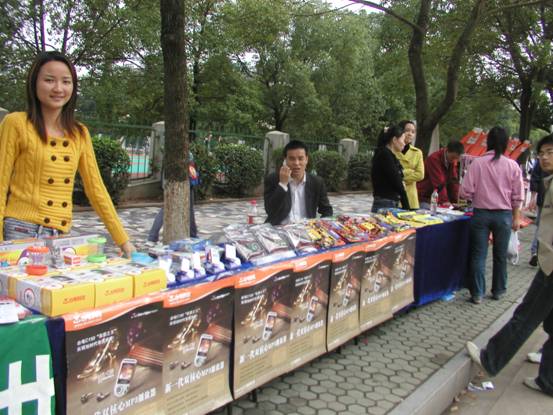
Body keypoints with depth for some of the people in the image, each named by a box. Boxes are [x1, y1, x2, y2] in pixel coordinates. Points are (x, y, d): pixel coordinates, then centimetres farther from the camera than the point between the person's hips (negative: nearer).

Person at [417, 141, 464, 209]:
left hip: (436, 199, 7)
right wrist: (444, 200, -31)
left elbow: (453, 181, 1)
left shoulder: (452, 161, 4)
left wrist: (455, 201, -7)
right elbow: (438, 183, -26)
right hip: (424, 198, -7)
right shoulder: (434, 159, -19)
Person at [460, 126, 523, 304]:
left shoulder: (477, 163, -8)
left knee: (478, 255, 5)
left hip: (481, 214, -1)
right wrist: (516, 218, 10)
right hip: (504, 215, 2)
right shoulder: (512, 166, -4)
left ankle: (477, 294, 7)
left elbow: (466, 192, -9)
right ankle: (498, 291, 26)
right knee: (500, 255, 15)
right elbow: (517, 196, 0)